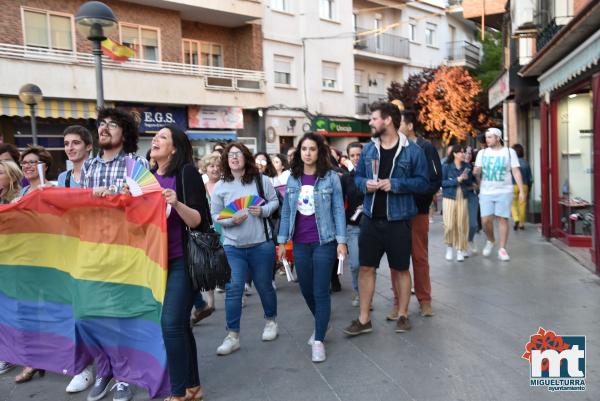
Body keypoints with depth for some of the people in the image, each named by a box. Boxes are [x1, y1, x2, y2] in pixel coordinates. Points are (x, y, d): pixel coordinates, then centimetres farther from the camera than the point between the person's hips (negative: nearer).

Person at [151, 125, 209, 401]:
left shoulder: (186, 172, -10)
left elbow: (197, 221, -15)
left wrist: (177, 203, -31)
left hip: (183, 259, -7)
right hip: (158, 259, 7)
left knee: (171, 323, -10)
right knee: (179, 324, 12)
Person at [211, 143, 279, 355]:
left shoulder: (261, 180, -1)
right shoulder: (220, 186, -1)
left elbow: (274, 201, 7)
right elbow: (215, 216, 1)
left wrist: (263, 210, -13)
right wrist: (231, 220, -17)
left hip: (261, 244, 0)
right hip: (232, 247, 0)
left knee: (264, 285, 12)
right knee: (233, 288, -5)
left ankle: (271, 321, 37)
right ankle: (232, 336, 6)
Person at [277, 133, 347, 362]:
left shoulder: (330, 177, -5)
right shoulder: (292, 179, 6)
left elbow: (338, 210, -5)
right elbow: (286, 212, 9)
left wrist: (341, 241, -9)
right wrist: (282, 241, 7)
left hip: (324, 242, -4)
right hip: (300, 243, 4)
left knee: (321, 292, -1)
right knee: (306, 289, 14)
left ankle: (319, 341, 8)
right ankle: (320, 324, 39)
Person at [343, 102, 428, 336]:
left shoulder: (412, 150, -7)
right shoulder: (369, 149, 6)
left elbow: (423, 181, -6)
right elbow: (357, 176, 13)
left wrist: (395, 184, -19)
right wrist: (365, 184, -10)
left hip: (398, 219, -3)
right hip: (370, 218, 4)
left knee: (401, 268, 10)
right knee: (366, 267, 6)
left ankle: (403, 315, 27)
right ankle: (364, 319, 17)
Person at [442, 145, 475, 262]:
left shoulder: (467, 166, 5)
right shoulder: (447, 166, -5)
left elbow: (470, 183, 10)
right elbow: (442, 182, -11)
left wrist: (466, 178, -11)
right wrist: (457, 180, -17)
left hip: (463, 198, 3)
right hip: (449, 198, -2)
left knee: (462, 225, 1)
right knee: (449, 225, -5)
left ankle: (460, 250, 12)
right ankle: (449, 246, 18)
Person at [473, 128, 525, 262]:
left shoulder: (509, 152, 0)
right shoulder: (482, 153, 6)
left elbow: (516, 172, -1)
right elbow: (476, 171, 6)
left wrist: (521, 191, -7)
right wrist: (476, 171, -19)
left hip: (504, 192, -2)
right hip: (486, 192, 2)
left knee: (502, 219, -1)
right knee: (485, 220, -3)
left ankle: (502, 249, 7)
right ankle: (490, 241, 25)